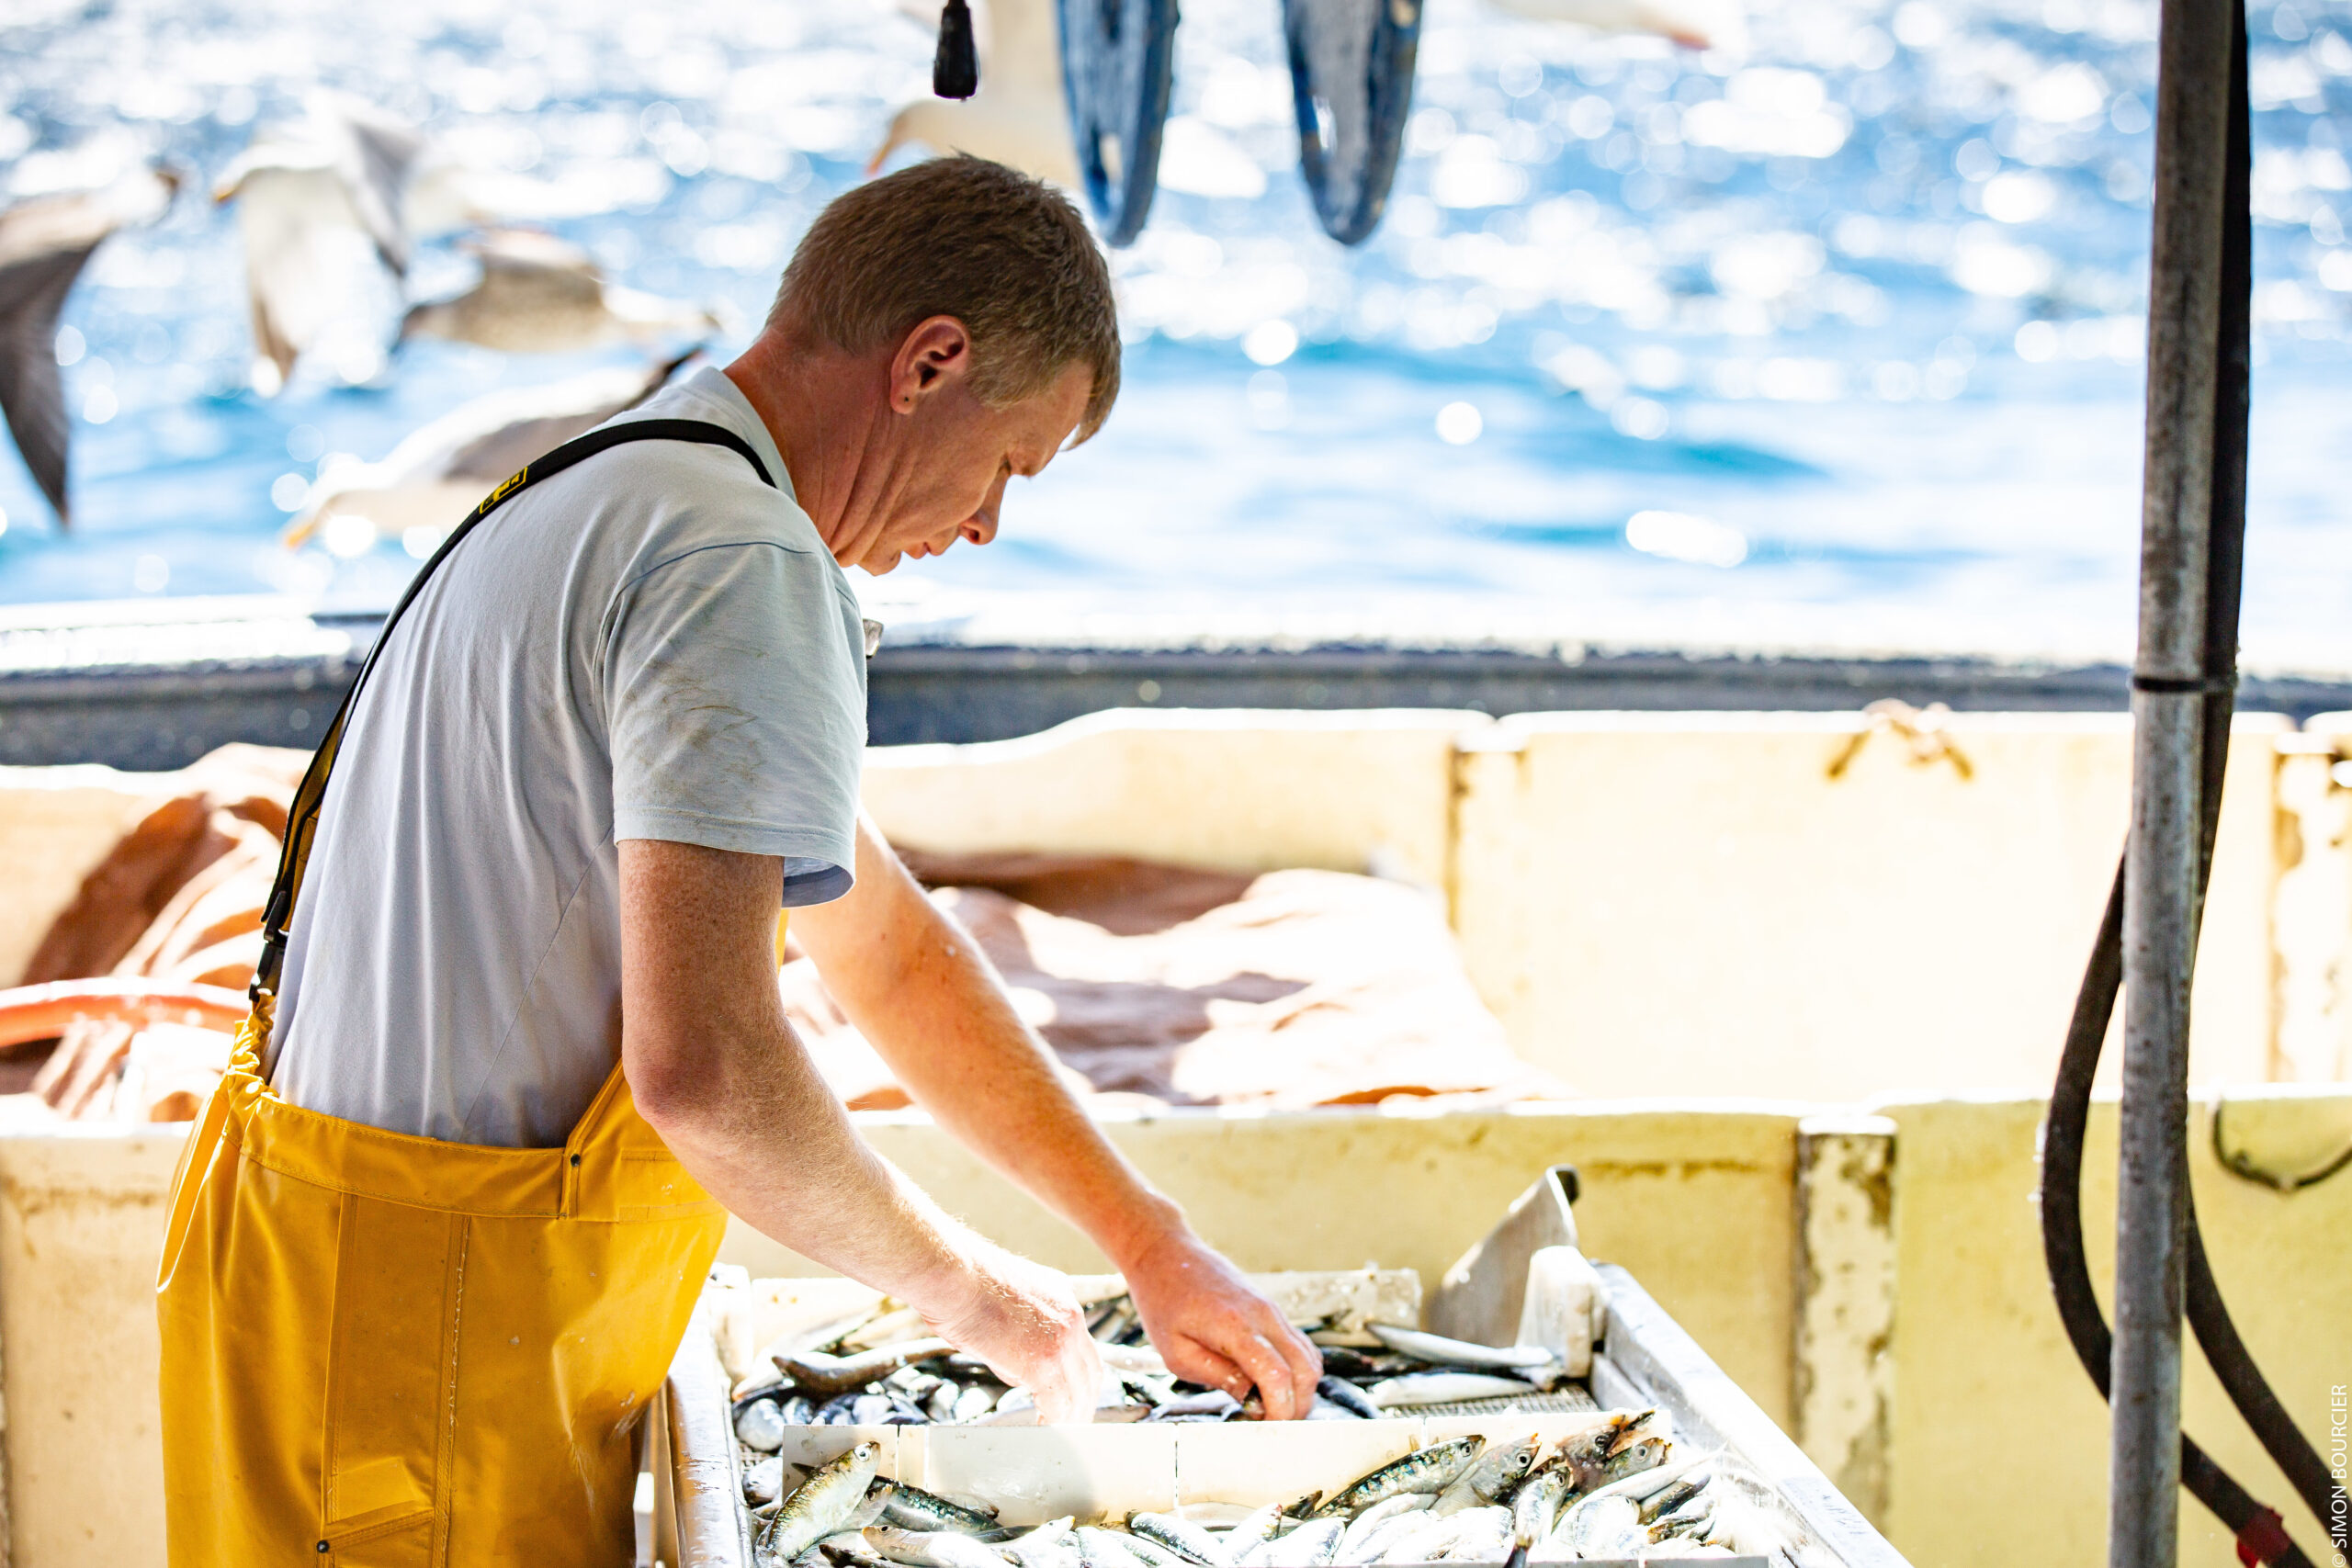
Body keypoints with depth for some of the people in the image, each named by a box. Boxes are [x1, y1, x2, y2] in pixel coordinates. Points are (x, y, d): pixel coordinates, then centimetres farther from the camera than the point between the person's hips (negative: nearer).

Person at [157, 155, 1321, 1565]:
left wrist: (1150, 1239, 18)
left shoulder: (618, 502, 16)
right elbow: (704, 1061, -28)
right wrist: (960, 1284, -10)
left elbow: (889, 947, 19)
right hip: (440, 1329, -10)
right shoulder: (745, 571, -18)